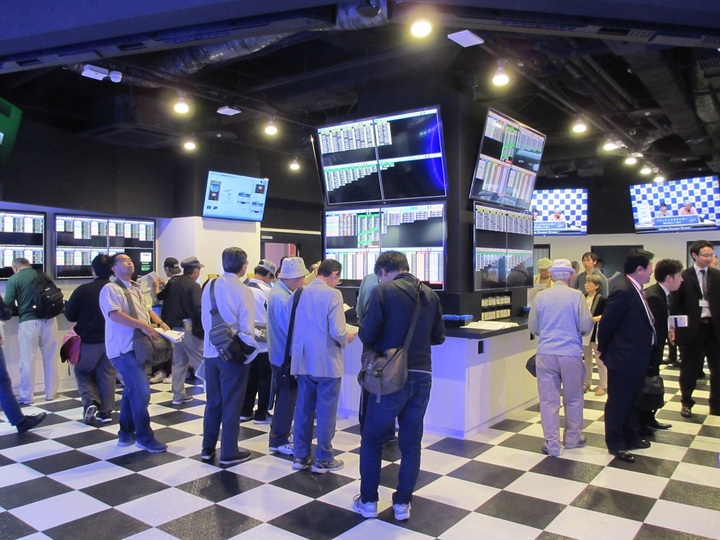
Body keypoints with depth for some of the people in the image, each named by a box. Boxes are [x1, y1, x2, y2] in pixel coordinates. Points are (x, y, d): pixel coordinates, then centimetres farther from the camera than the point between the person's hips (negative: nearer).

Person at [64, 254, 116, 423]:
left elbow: (69, 315, -3)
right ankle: (106, 411, 10)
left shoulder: (83, 290, -13)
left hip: (89, 339, -2)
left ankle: (90, 402, -4)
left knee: (82, 371, 16)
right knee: (107, 374, 10)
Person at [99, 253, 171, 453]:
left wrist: (160, 323, 1)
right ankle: (144, 437, 1)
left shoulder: (135, 289, 18)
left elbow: (147, 309, 20)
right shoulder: (110, 289, -10)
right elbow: (115, 314, -24)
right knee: (141, 392, -10)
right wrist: (143, 325, -28)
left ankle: (126, 434, 27)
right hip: (124, 348, -9)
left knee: (132, 391, 16)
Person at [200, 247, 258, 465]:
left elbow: (204, 320, 9)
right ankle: (229, 453, 15)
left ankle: (208, 448, 28)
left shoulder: (209, 286, 1)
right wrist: (250, 348, 0)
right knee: (231, 404, 6)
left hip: (211, 351, 6)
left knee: (213, 401, 18)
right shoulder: (243, 291, -15)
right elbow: (246, 328, -15)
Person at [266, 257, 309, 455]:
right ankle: (279, 441, 12)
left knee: (285, 396, 22)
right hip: (286, 355, -10)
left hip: (281, 353, 10)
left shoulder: (280, 292, 8)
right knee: (286, 397, 1)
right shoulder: (282, 298, -25)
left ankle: (280, 430, 36)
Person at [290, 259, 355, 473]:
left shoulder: (299, 293, 4)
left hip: (302, 360, 6)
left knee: (303, 409, 14)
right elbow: (337, 331, -19)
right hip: (327, 362, -5)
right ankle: (323, 459, 16)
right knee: (326, 411, 6)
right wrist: (347, 339, 2)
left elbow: (293, 325, 8)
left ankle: (300, 456, 23)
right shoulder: (332, 294, -13)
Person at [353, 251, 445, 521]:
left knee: (372, 439, 13)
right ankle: (403, 503, 22)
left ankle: (368, 501, 21)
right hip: (422, 376, 5)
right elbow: (438, 336, 11)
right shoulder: (430, 294, 5)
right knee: (411, 442, 15)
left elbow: (367, 335, -14)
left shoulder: (384, 291, -10)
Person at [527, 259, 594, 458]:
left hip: (545, 353, 1)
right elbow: (586, 326, -8)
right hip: (571, 353, -1)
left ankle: (552, 445, 10)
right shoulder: (576, 296, -6)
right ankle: (572, 438, 31)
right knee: (573, 398, 17)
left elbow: (532, 327, 4)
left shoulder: (540, 296, -1)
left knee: (548, 399, 7)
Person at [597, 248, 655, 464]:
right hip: (623, 359, -9)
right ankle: (615, 445, 22)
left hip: (636, 358, 9)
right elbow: (606, 323, -19)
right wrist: (603, 349, -4)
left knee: (632, 402, 22)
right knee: (618, 403, 7)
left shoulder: (635, 289, 4)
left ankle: (631, 438, 38)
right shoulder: (623, 291, -24)